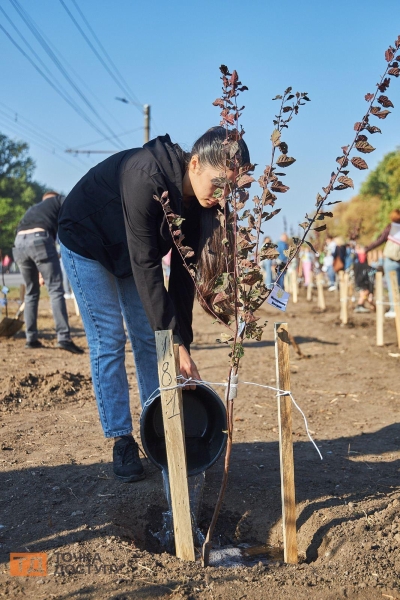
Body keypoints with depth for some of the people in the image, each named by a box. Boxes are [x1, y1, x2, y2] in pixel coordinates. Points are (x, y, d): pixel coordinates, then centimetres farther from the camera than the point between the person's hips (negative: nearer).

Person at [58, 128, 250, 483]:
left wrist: (181, 341, -17)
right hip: (86, 241, -6)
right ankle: (122, 442, 1)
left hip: (132, 249, 6)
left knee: (150, 338, 2)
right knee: (108, 341, -8)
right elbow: (145, 266, -37)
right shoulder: (147, 178, -37)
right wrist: (174, 339, -36)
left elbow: (183, 272, -14)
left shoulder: (197, 199, -17)